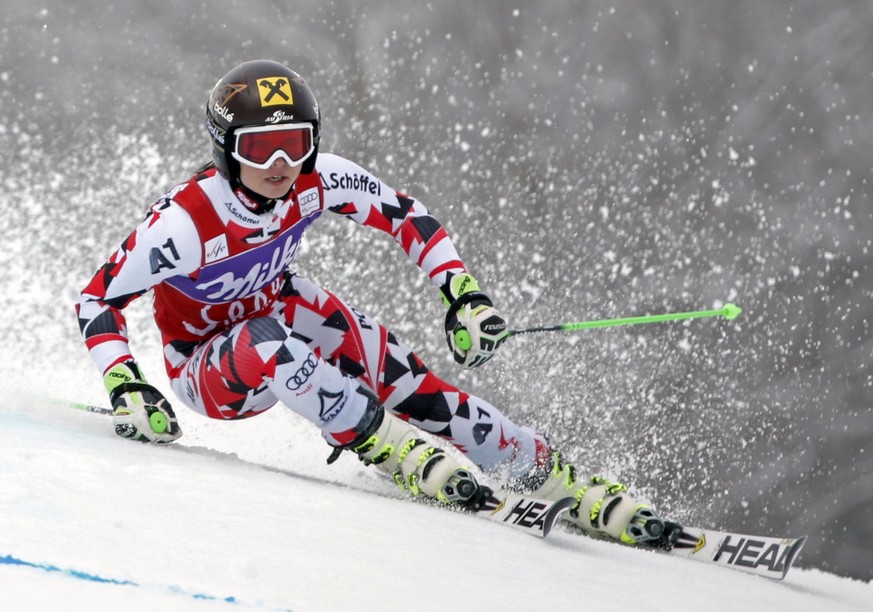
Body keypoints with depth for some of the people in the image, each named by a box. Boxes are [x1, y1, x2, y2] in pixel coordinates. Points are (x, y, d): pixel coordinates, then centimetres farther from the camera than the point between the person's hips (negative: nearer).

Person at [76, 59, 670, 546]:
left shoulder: (319, 181, -20)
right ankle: (408, 455, -34)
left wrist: (465, 294, -15)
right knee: (269, 347, -39)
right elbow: (98, 298, -23)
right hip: (209, 369, -4)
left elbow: (405, 215, -5)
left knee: (400, 376, -19)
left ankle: (578, 492, -14)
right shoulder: (185, 223, -32)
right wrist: (127, 389, -35)